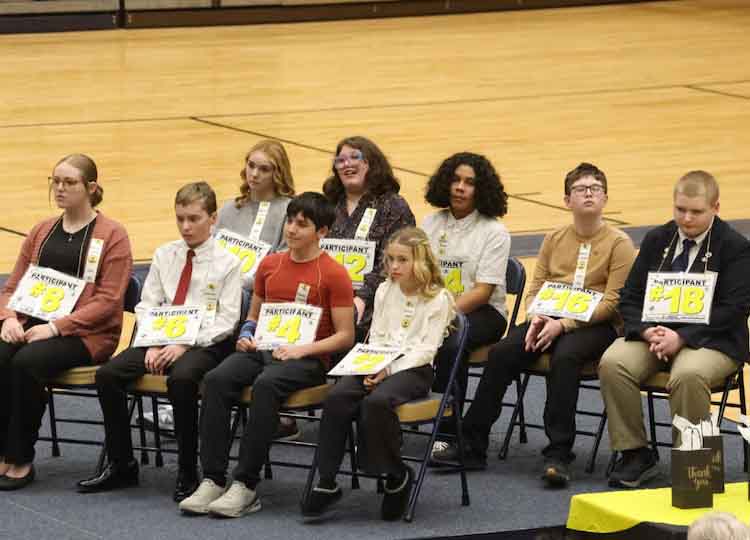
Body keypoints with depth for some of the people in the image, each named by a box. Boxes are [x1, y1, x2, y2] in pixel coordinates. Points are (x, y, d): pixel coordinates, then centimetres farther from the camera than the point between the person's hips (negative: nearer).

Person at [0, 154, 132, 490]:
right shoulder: (41, 232, 18)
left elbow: (107, 300, -9)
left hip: (87, 334, -5)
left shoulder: (112, 235, 0)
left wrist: (55, 327, -18)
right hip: (35, 325, 5)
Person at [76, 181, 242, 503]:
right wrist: (154, 344, -5)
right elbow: (147, 305, 13)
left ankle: (188, 473, -24)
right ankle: (121, 466, -4)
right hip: (161, 339, 5)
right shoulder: (164, 255, 15)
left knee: (181, 378, -38)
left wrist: (185, 344, -16)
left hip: (205, 343, -5)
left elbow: (226, 320, -6)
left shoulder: (226, 262, 1)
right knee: (108, 375, -17)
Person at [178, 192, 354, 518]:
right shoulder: (269, 265, 17)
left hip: (308, 358, -5)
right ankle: (212, 481, -29)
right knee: (216, 379, -26)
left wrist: (302, 349, -15)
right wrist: (247, 336, 5)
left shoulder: (333, 274, 0)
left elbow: (345, 336, -3)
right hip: (263, 350, 5)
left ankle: (245, 485, -35)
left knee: (266, 384, -37)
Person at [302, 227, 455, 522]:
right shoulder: (385, 292, 16)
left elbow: (425, 349, -9)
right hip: (379, 365, 5)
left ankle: (397, 476, -14)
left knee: (376, 402, -35)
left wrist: (389, 370, -19)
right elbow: (376, 338, 14)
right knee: (337, 397, -24)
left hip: (414, 368, -5)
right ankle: (327, 483, -23)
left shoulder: (437, 299, -3)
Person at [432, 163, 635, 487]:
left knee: (564, 356, -37)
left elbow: (612, 302, -9)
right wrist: (536, 318, -9)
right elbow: (535, 289, 14)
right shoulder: (554, 240, 16)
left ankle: (558, 454, -34)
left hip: (596, 325, -5)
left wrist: (563, 324, -18)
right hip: (549, 320, 5)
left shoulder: (618, 243, 0)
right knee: (501, 352, -21)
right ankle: (472, 445, -17)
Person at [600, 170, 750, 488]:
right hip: (653, 333, 5)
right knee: (613, 363, -24)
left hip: (711, 340, -4)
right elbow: (630, 297, 9)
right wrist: (647, 331, -13)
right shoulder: (656, 240, 12)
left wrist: (682, 338, -21)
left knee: (688, 375, -37)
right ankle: (635, 455, -14)